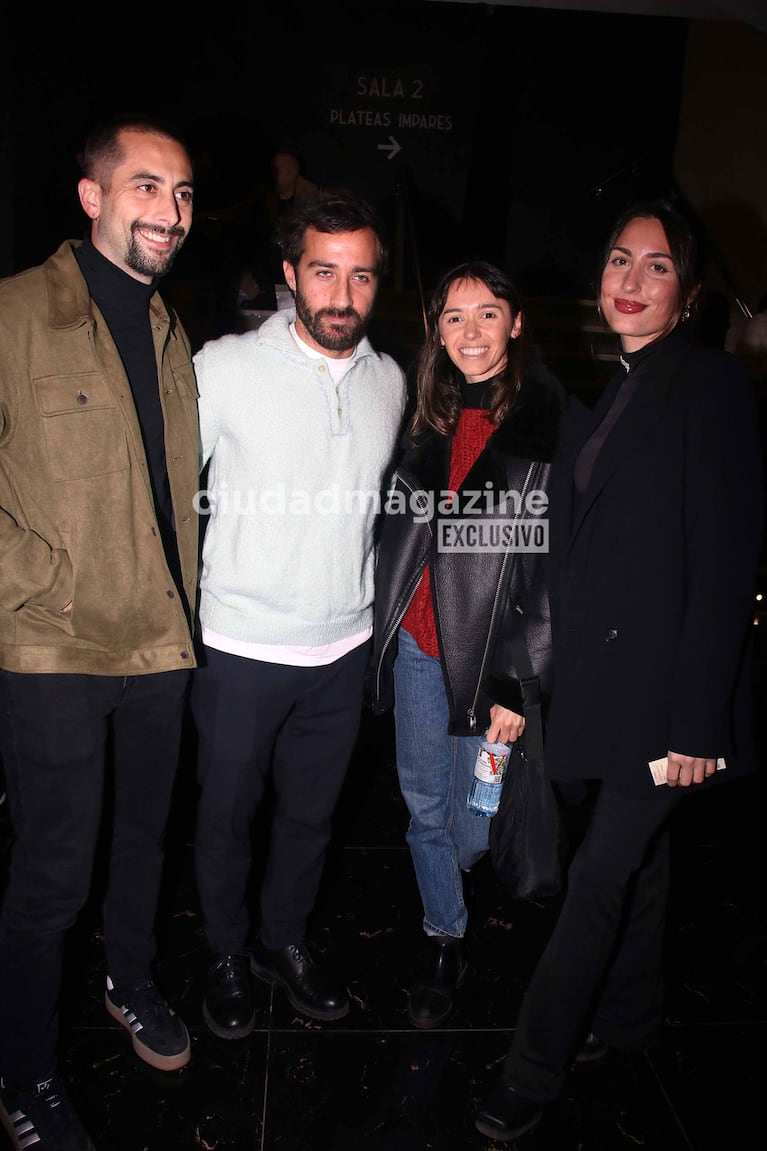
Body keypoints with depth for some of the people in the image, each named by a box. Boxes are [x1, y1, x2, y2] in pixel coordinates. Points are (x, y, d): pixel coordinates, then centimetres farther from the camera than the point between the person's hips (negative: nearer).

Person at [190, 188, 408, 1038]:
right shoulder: (224, 367, -11)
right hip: (239, 648, -3)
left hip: (343, 648, 4)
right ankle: (229, 953, 40)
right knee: (227, 813, 14)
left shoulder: (389, 382, 2)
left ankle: (287, 940, 44)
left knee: (311, 811, 19)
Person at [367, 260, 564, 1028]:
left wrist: (519, 684, -13)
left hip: (490, 655, -5)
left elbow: (557, 567, -12)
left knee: (469, 832, 6)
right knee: (424, 806, 14)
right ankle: (443, 944, 37)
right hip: (416, 644, 5)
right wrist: (384, 631, 10)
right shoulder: (431, 417, 8)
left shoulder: (550, 423, -10)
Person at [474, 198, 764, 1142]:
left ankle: (533, 1070, 17)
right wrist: (564, 669, 8)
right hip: (597, 674, 7)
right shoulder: (600, 391, 12)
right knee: (635, 852, 21)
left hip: (662, 681, -7)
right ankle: (631, 1014, 41)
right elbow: (579, 546, 11)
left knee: (601, 874, 1)